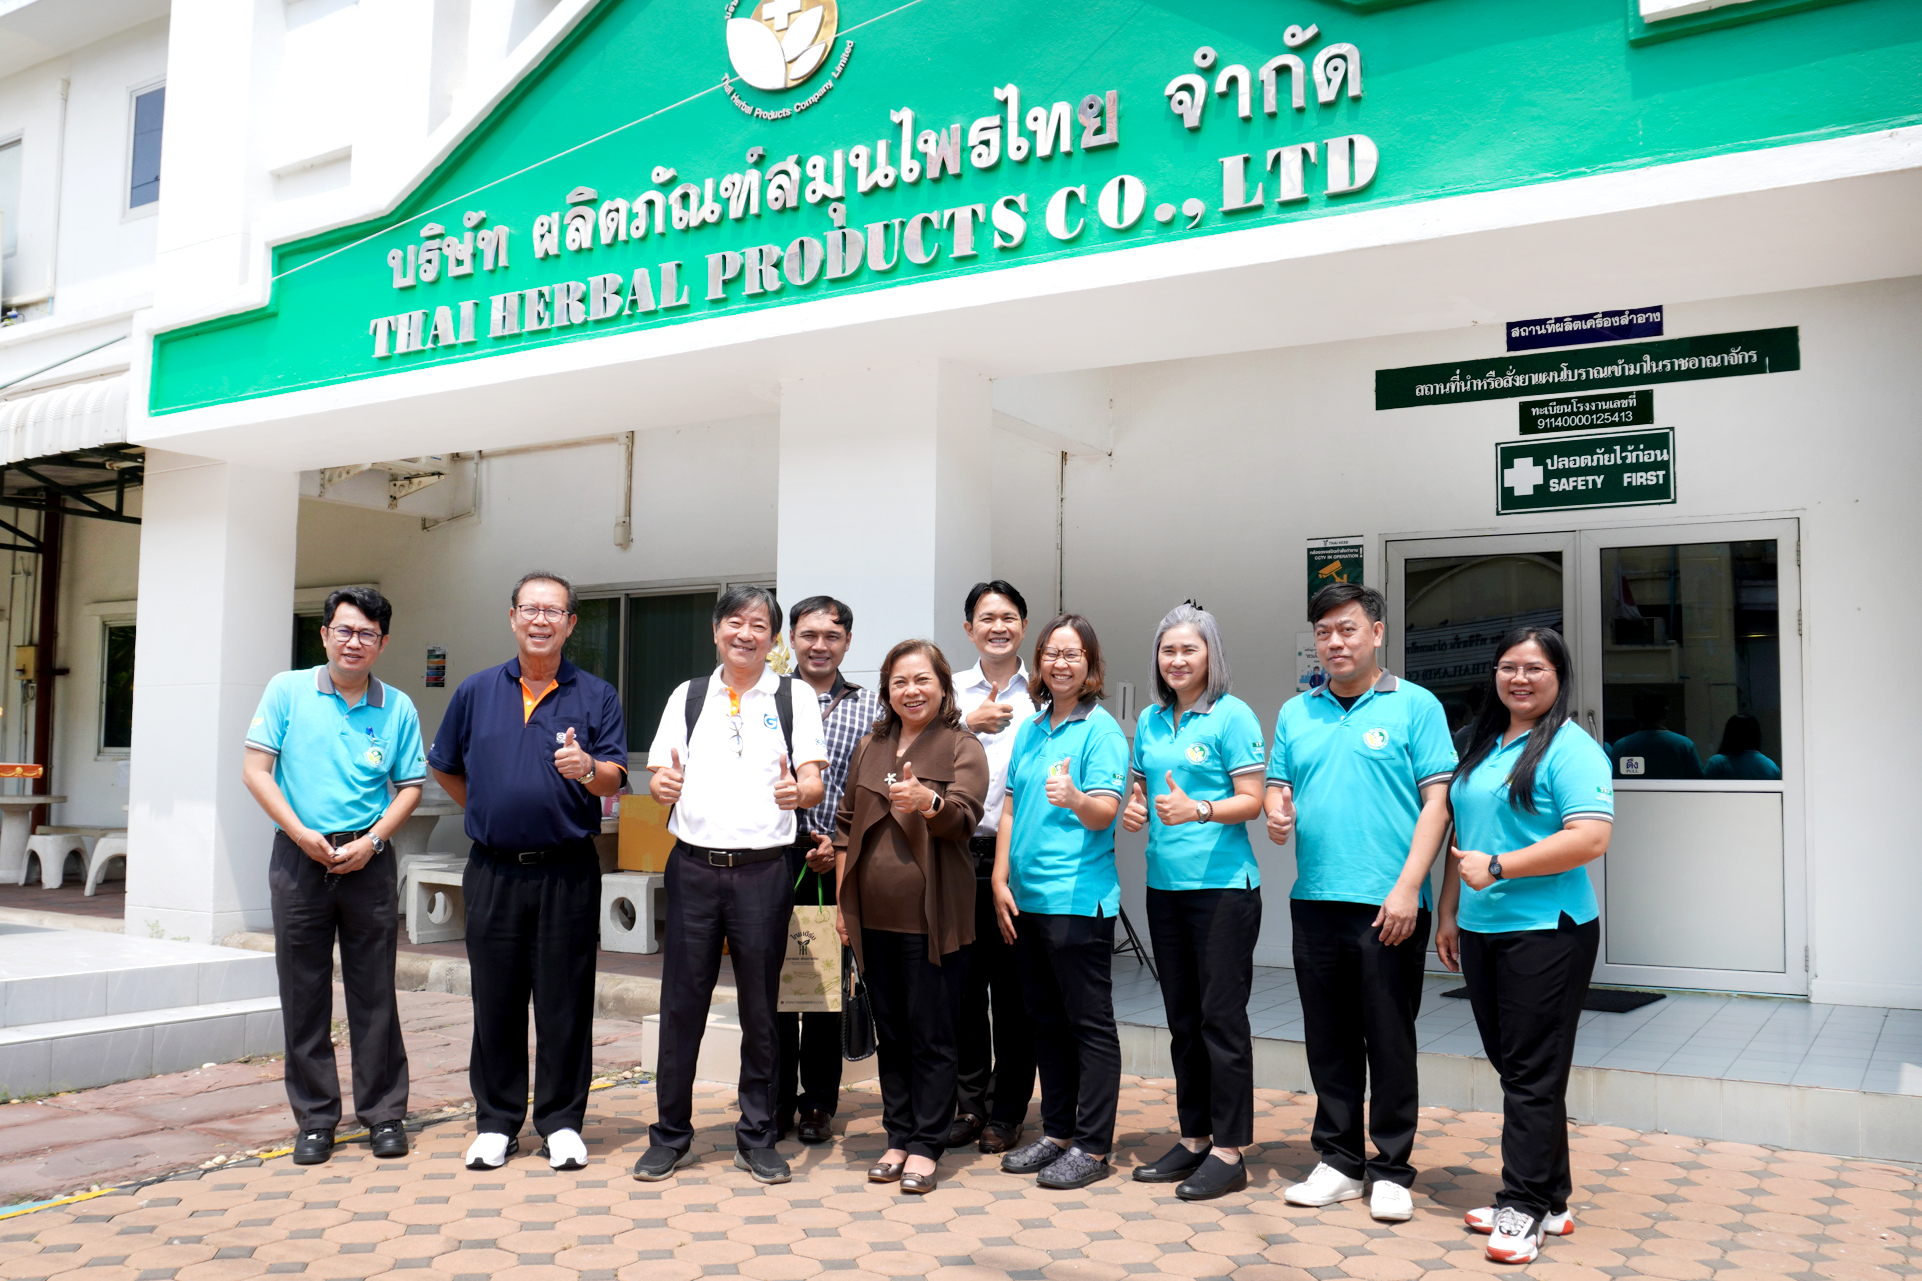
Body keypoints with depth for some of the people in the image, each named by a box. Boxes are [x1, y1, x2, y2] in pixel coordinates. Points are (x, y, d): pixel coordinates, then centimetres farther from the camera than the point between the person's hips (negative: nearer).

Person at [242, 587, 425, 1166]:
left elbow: (410, 787, 7)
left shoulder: (397, 707, 6)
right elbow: (255, 769, -1)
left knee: (374, 994, 3)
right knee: (303, 993, 5)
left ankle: (384, 1113, 13)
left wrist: (371, 841, -8)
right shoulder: (287, 690, 3)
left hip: (368, 860, 0)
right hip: (299, 858, 0)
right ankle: (314, 1118, 16)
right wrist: (302, 834, -10)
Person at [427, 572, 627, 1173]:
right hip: (493, 871, 2)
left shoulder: (597, 696, 3)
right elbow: (445, 767, 20)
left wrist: (585, 768, -25)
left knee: (566, 1000, 2)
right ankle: (496, 1122, 19)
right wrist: (489, 814, 15)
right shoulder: (477, 691, 10)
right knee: (496, 999, 7)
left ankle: (562, 1122, 14)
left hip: (568, 871, -2)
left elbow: (614, 780, -5)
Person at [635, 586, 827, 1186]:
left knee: (760, 1007, 6)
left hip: (763, 869, -1)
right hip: (694, 866, 1)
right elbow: (659, 778, 9)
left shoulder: (794, 699, 5)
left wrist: (797, 791, -24)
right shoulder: (688, 697, 11)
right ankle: (670, 1134, 18)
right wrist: (662, 785, -15)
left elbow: (814, 783, -2)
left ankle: (757, 1138, 18)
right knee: (682, 1002, 5)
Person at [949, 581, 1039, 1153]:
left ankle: (1007, 1112, 16)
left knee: (1014, 988, 3)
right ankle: (968, 1102, 20)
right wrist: (969, 725, -9)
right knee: (962, 983, 6)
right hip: (958, 853, 2)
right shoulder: (951, 691, 11)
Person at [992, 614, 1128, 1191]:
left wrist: (1073, 797, -38)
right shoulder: (1031, 727, 13)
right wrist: (1000, 880, 7)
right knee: (1046, 1019, 15)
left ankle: (1092, 1146, 9)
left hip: (1079, 898, -7)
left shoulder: (1101, 729, -7)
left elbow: (1104, 814, -16)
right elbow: (1010, 807, 15)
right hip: (1028, 898, 7)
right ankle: (1057, 1132, 27)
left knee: (1090, 1023, 1)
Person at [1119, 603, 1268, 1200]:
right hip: (1165, 884, 7)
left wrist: (1196, 810, -25)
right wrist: (1132, 810, 0)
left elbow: (1251, 799, -10)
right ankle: (1194, 1139, 23)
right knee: (1183, 1018, 13)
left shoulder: (1232, 716, -6)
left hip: (1223, 885, -7)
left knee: (1222, 1018, -3)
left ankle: (1228, 1152, 6)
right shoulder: (1150, 720, 12)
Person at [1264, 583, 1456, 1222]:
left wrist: (1407, 888, -14)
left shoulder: (1415, 706, -1)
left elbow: (1436, 801, -6)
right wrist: (1276, 812, -7)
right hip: (1315, 900, 5)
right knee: (1328, 1041, 11)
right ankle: (1339, 1162, 24)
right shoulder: (1296, 713, 13)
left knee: (1390, 1042, 4)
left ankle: (1391, 1170, 16)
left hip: (1388, 905, -4)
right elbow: (1277, 784, 18)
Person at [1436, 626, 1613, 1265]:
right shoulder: (1482, 748, 15)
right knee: (1513, 1067, 13)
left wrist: (1498, 867, -19)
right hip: (1481, 932, 8)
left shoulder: (1571, 748, -9)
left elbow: (1590, 838, -20)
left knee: (1533, 1074, -2)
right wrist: (1449, 912, 18)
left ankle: (1526, 1206, 8)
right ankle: (1550, 1199, 24)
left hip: (1546, 931, -8)